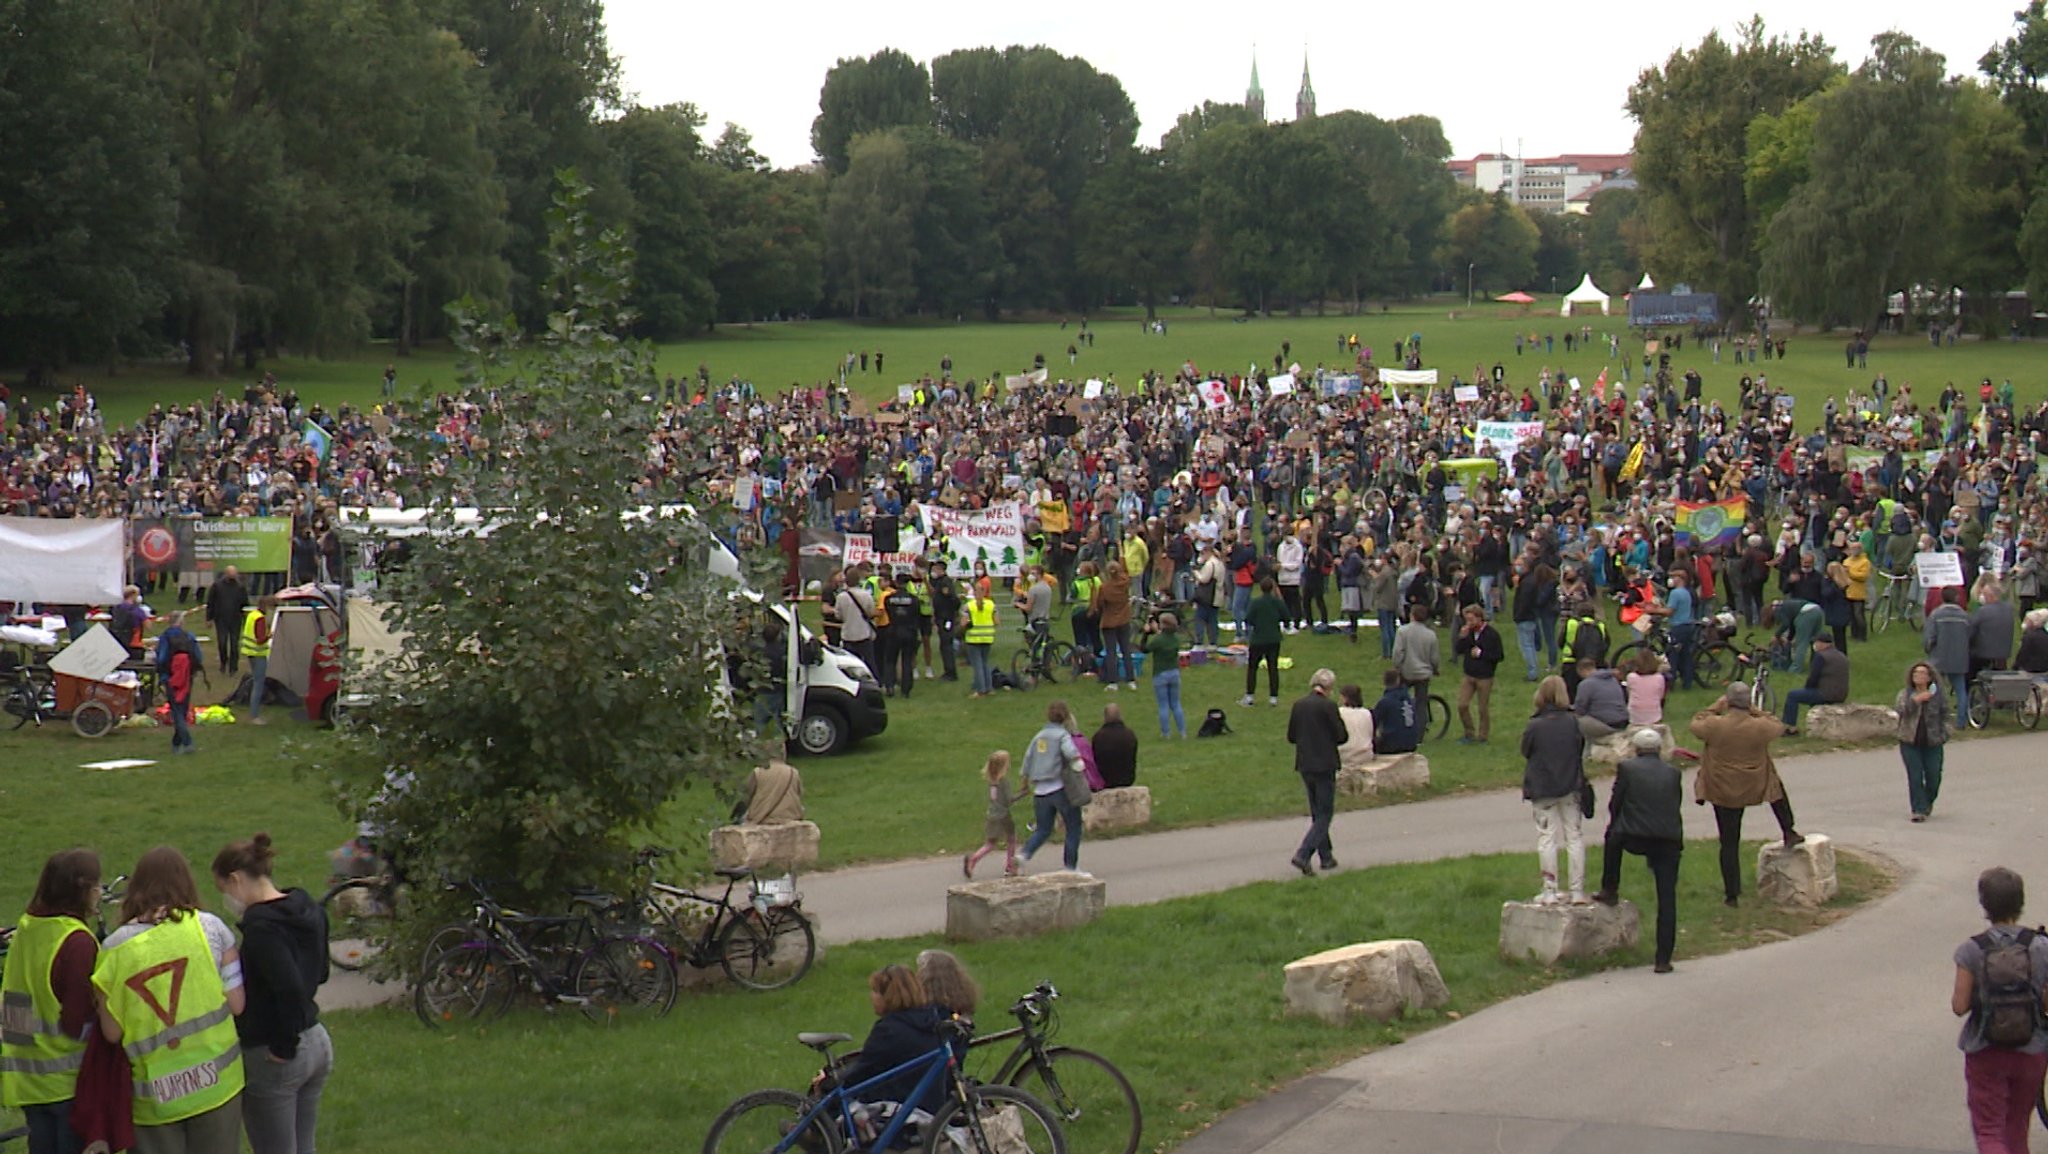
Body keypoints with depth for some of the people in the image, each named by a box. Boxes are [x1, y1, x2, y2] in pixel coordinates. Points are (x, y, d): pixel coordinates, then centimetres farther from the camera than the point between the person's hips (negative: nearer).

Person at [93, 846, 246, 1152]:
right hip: (215, 1084, 1)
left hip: (152, 1099, -1)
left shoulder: (115, 948, -7)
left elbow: (111, 1032, -6)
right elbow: (237, 1005, -5)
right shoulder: (210, 927, -5)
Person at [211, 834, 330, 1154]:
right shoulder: (308, 910, 5)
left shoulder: (261, 925, -21)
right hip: (317, 1043, 9)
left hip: (273, 1058, -9)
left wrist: (283, 1048, -20)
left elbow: (290, 989, -31)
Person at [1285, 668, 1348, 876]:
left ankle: (1326, 857, 23)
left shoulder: (1298, 705, 3)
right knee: (1325, 814, 0)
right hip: (1324, 765, -6)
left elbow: (1291, 737, 8)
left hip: (1304, 765, 6)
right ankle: (1302, 855, -14)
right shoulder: (1328, 706, -14)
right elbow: (1342, 737, -11)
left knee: (1317, 813, 18)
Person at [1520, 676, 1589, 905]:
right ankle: (1578, 891, 10)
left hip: (1542, 789, -2)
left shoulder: (1534, 726, -13)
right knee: (1574, 836, 10)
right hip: (1570, 788, 2)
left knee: (1546, 837, 5)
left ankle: (1550, 892, 4)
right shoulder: (1573, 722, -6)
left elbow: (1525, 754, -2)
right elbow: (1582, 751, 6)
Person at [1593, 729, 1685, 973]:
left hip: (1634, 839, -2)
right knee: (1667, 900, 6)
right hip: (1669, 841, 2)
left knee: (1612, 835, 33)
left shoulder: (1627, 767, 5)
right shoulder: (1673, 773, 12)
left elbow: (1615, 804, 8)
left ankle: (1610, 890, 35)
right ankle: (1663, 960, 5)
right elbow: (1676, 805, 16)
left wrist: (1616, 827, 27)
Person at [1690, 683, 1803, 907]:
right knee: (1777, 787, 36)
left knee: (1729, 843, 8)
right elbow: (1778, 726, 7)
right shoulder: (1760, 727, -15)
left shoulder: (1715, 725, -18)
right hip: (1755, 787, 1)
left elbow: (1695, 724, 3)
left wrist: (1716, 707, 11)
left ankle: (1731, 894, 12)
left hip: (1722, 792, -1)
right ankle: (1789, 832, 38)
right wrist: (1755, 711, 9)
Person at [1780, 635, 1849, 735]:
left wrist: (1806, 688, 5)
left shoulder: (1821, 656, -14)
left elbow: (1813, 679, -16)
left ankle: (1791, 728, 6)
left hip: (1826, 695, -9)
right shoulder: (1842, 656, 13)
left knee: (1792, 696, 3)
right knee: (1812, 693, 36)